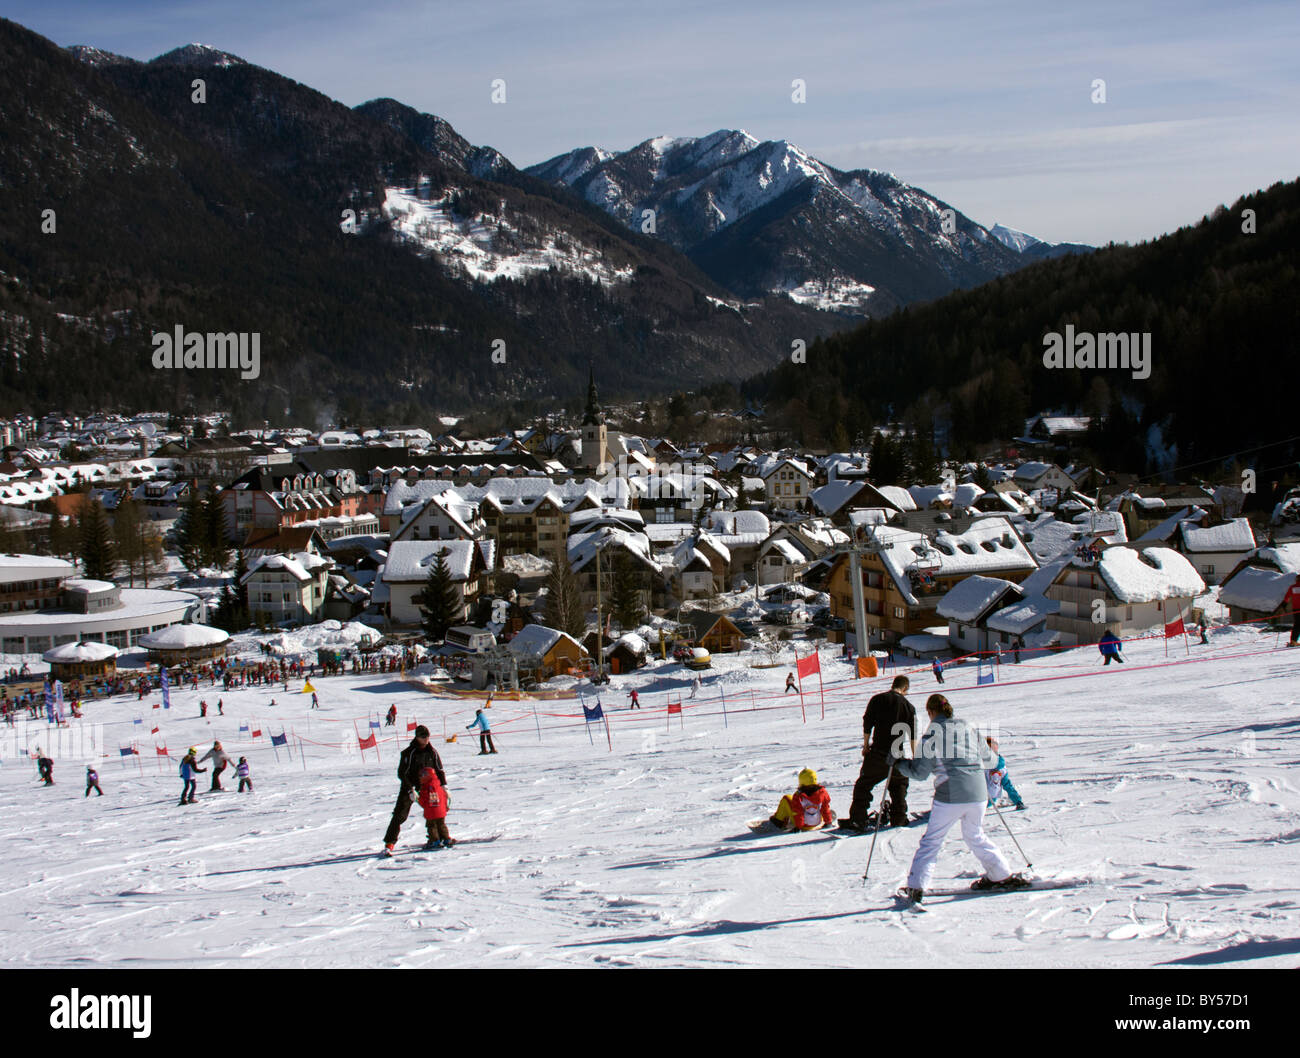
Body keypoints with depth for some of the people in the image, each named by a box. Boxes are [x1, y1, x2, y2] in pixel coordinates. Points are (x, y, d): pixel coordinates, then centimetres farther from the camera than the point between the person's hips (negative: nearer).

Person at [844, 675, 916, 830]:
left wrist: (866, 745, 9)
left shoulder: (877, 700, -2)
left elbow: (867, 724, -1)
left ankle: (857, 819, 0)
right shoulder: (908, 706, 0)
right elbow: (913, 735, 2)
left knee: (864, 784, 9)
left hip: (877, 753, -1)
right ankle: (898, 819, 17)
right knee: (899, 784, 21)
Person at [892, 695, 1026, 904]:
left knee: (931, 840, 5)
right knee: (975, 837, 25)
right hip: (977, 793, 5)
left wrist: (898, 763, 13)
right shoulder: (968, 728, 11)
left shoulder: (933, 732, -2)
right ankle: (1003, 876, 27)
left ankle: (915, 887, -2)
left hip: (950, 796, -5)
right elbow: (990, 760, 19)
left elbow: (920, 771, -3)